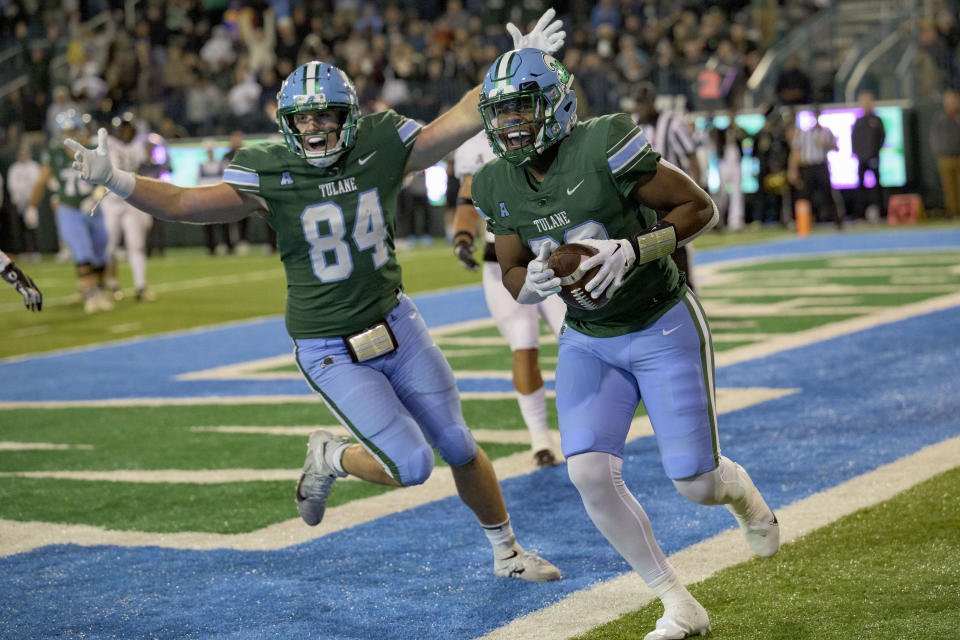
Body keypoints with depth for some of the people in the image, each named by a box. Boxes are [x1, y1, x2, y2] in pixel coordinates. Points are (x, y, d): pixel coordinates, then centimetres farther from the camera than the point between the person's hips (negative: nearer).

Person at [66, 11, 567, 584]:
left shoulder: (382, 145, -9)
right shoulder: (269, 173, -15)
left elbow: (465, 119, -4)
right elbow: (185, 205, -21)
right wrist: (114, 179, -35)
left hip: (395, 322, 4)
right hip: (332, 353, -3)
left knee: (459, 449, 12)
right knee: (411, 465, -11)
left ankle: (508, 552, 34)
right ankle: (332, 458, 20)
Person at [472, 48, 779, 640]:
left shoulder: (603, 148, -22)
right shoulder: (499, 187, -4)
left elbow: (701, 208, -16)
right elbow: (513, 277, 6)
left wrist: (633, 249, -30)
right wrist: (534, 282, -19)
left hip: (665, 329, -4)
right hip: (589, 342, 5)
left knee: (695, 484, -3)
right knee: (588, 470, -16)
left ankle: (740, 489, 38)